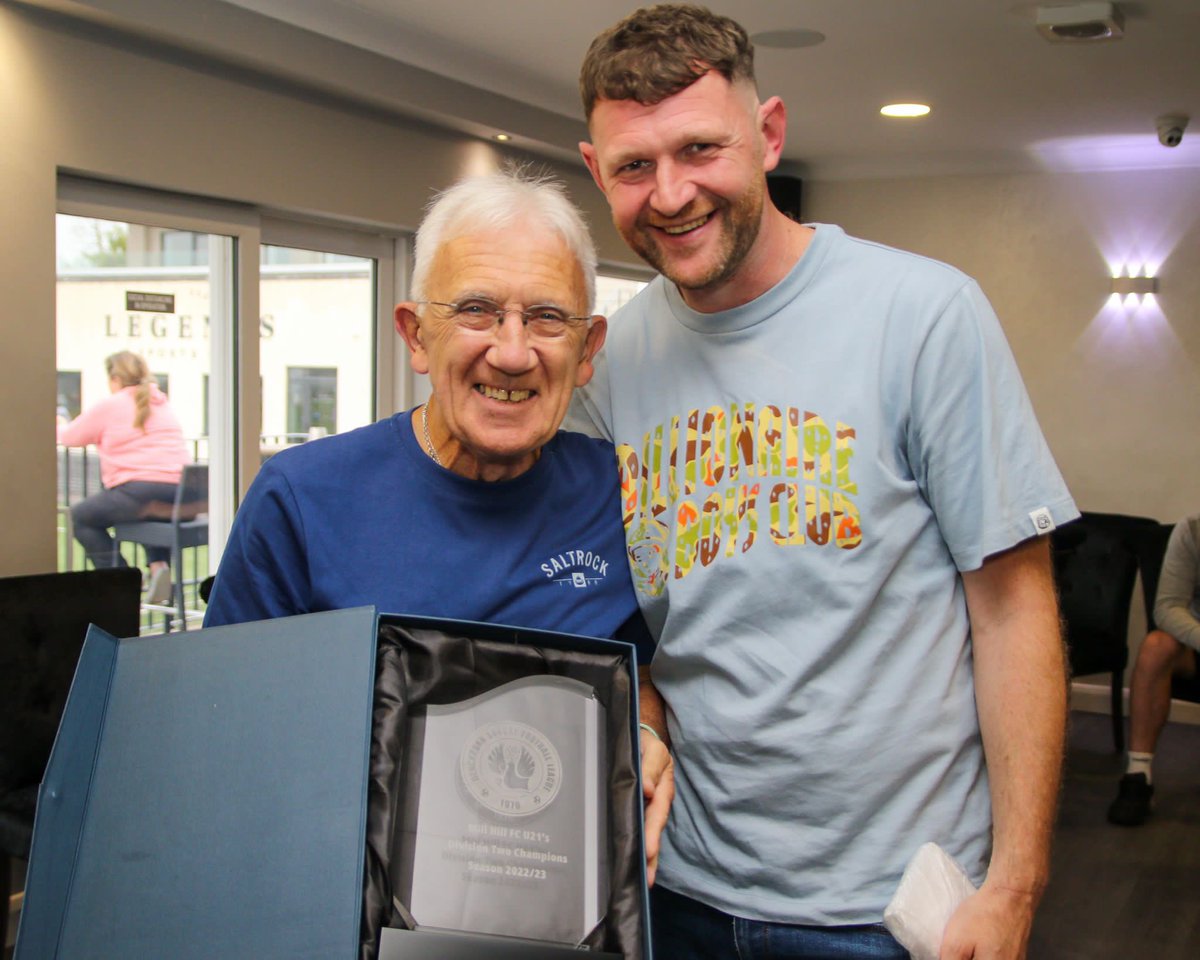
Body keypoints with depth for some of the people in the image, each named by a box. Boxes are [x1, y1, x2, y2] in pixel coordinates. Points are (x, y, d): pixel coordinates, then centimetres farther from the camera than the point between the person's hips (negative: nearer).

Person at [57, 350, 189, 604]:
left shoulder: (110, 406, 5)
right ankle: (158, 564, 14)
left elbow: (70, 437, 15)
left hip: (137, 490, -6)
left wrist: (61, 425, 38)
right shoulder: (162, 404, 21)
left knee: (81, 516, 16)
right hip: (177, 493, 6)